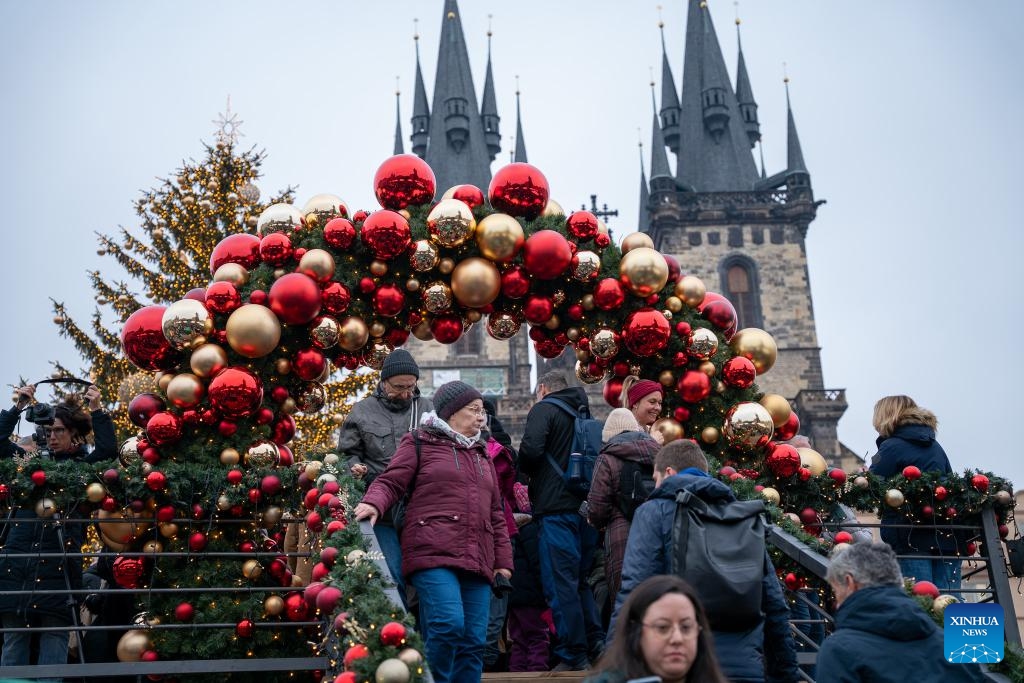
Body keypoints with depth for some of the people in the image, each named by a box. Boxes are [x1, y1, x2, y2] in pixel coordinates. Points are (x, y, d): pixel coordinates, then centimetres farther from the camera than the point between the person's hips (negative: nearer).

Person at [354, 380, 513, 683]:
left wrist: (503, 561, 18)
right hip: (434, 555, -6)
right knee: (448, 625, -23)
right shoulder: (420, 443, 10)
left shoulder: (481, 454, 26)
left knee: (473, 641, 0)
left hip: (477, 561, 6)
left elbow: (495, 513, 25)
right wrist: (373, 503, -21)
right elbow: (390, 482, 2)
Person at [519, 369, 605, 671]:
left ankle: (572, 655, 0)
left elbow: (530, 450, -18)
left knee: (561, 584, -2)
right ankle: (597, 643, 10)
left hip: (557, 508, -7)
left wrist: (527, 469, 3)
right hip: (588, 508, 7)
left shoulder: (544, 409, -3)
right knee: (580, 580, 17)